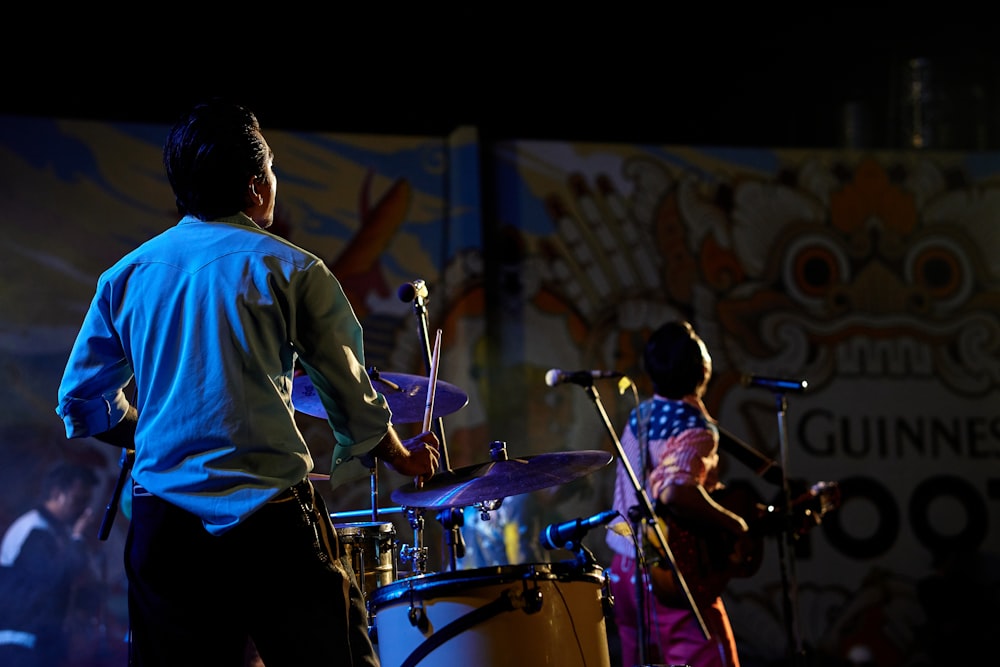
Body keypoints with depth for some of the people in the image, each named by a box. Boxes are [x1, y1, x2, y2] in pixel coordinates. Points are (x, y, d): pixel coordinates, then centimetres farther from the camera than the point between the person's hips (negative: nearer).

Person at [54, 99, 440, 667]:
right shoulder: (288, 269, -1)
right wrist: (405, 459, 21)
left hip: (162, 529, 5)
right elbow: (353, 401, 2)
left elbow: (82, 402, 15)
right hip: (272, 523, -4)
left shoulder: (126, 275, 10)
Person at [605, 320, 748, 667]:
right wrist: (733, 524, -18)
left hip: (624, 573, 8)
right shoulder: (694, 428, -17)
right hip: (670, 579, -8)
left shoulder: (640, 415, 9)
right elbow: (675, 492, -32)